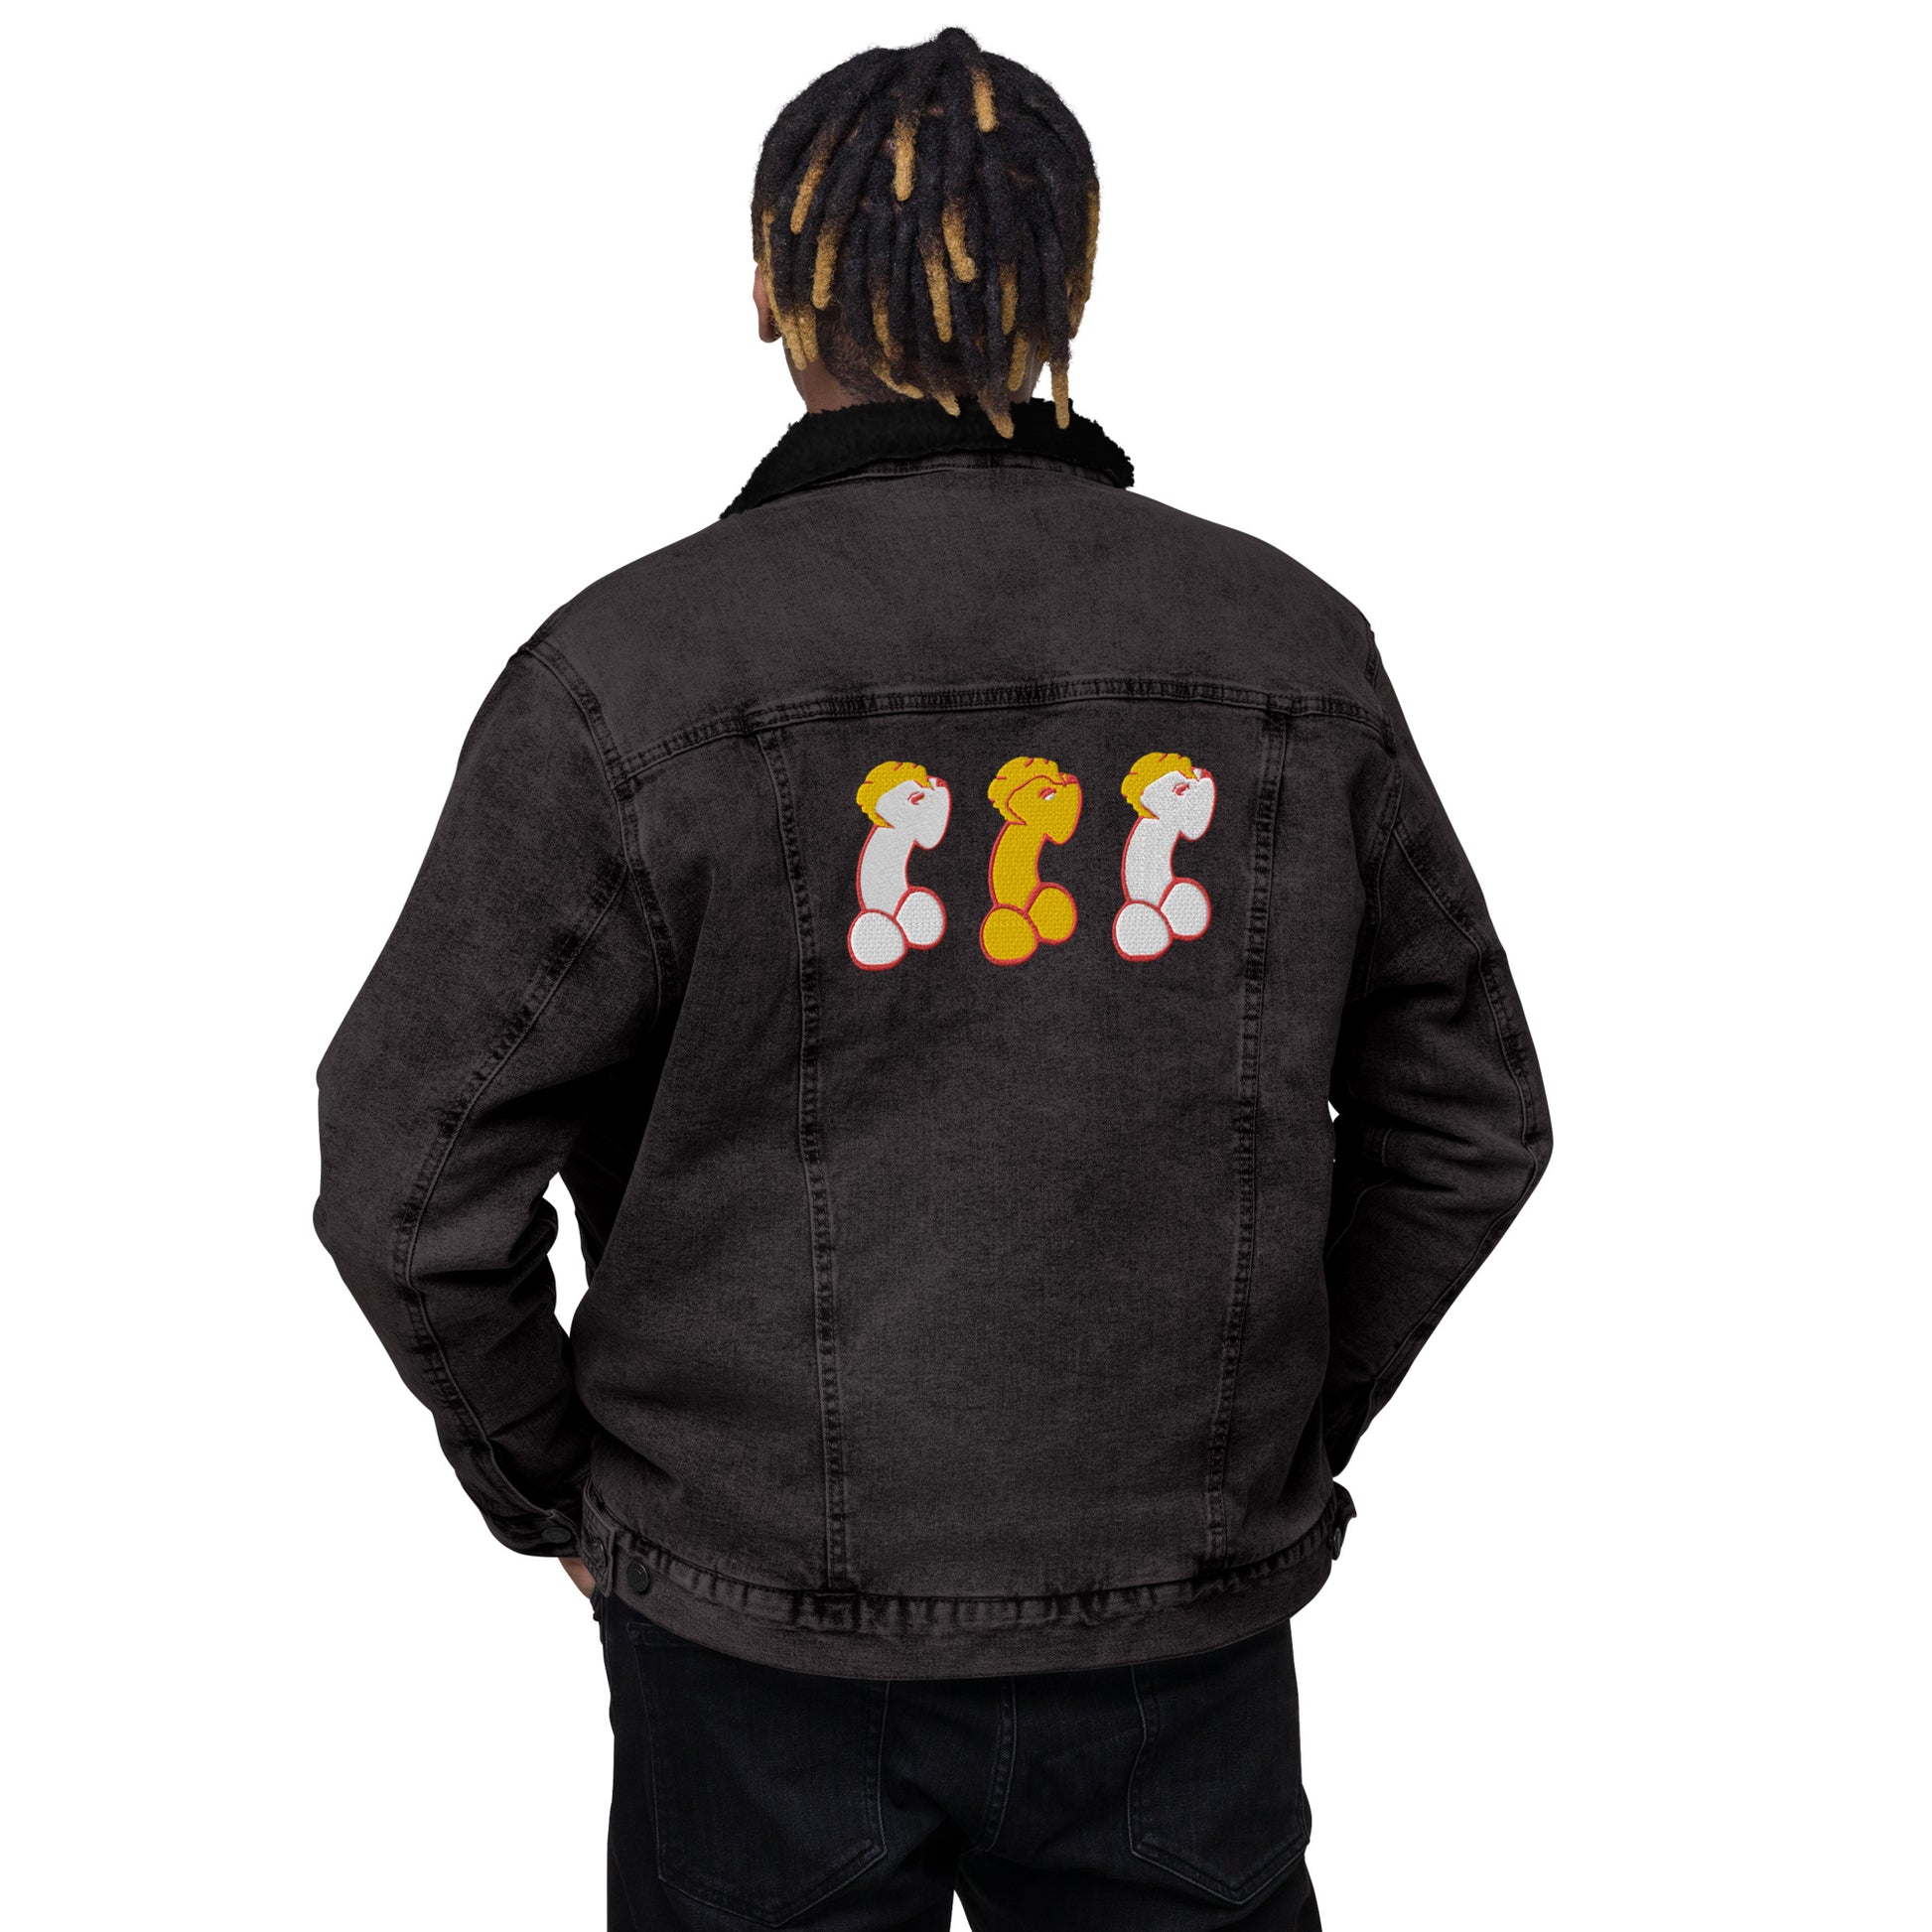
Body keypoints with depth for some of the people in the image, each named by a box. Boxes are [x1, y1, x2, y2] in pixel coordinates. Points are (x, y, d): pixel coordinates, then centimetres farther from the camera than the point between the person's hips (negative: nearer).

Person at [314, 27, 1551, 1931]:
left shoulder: (633, 670, -14)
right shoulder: (1293, 648, -4)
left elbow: (415, 1167, -13)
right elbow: (1463, 1112, 3)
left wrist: (551, 1484, 4)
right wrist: (1285, 1443, 11)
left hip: (771, 1612, -1)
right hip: (1184, 1608, 2)